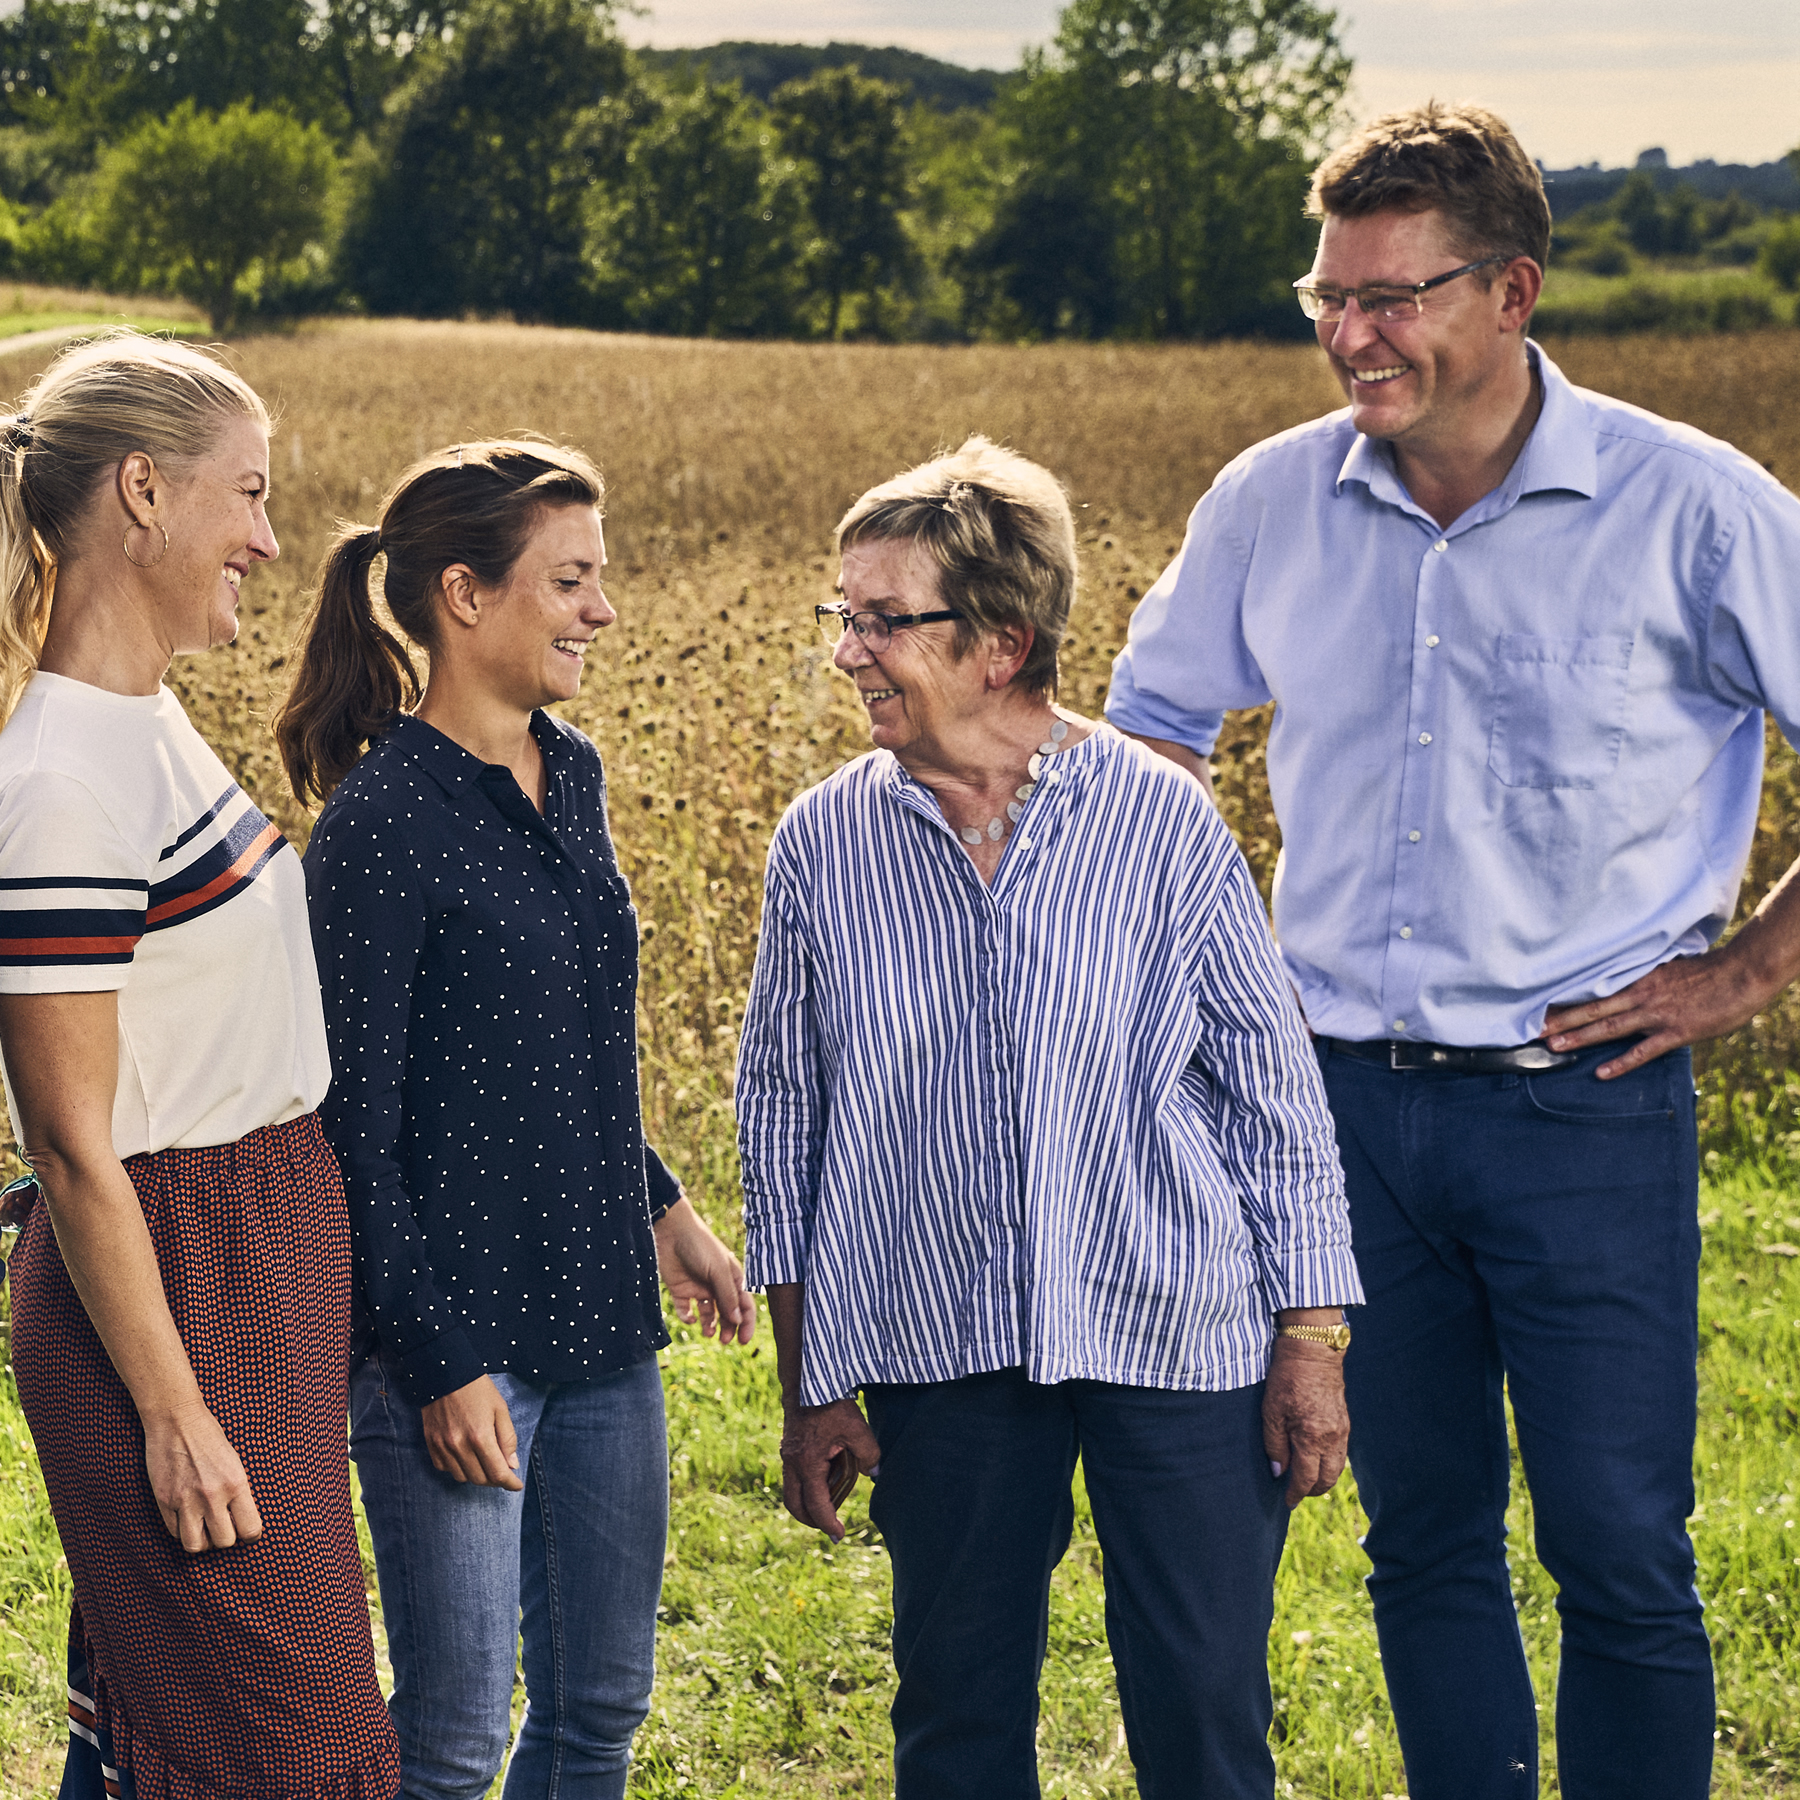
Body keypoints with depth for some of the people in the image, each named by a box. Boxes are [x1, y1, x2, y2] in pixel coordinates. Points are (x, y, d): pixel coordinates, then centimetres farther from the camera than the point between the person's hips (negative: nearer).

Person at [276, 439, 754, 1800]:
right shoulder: (380, 824, -16)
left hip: (602, 1318, 8)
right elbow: (353, 1125, -15)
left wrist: (662, 1208, 22)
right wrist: (439, 1362, -16)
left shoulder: (570, 773, 8)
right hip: (455, 1329, -8)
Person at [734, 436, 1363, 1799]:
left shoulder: (1162, 821, -5)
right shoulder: (824, 844, 1)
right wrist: (810, 1388, 7)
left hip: (1179, 1334, -2)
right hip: (940, 1354, 2)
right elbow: (784, 1118, 8)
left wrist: (1312, 1340, -1)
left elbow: (1275, 1083, 1)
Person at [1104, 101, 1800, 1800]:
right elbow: (1151, 726, 21)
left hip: (1586, 1104, -4)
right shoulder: (1269, 503, 4)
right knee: (1424, 1538, 12)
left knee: (1622, 1561, 0)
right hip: (1349, 1095, 4)